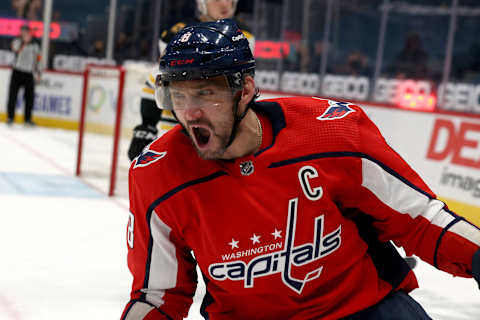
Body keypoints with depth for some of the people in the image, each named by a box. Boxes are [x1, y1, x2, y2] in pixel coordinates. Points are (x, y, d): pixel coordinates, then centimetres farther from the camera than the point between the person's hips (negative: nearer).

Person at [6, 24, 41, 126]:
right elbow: (15, 49, -22)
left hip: (29, 73, 2)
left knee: (30, 96, 0)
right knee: (12, 94, -3)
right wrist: (24, 41, -31)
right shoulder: (17, 42, 1)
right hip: (17, 71, -2)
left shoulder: (35, 46, 11)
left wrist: (37, 73, 10)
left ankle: (28, 118, 11)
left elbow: (37, 61, 16)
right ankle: (10, 117, 5)